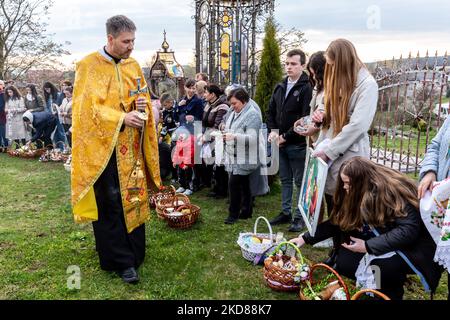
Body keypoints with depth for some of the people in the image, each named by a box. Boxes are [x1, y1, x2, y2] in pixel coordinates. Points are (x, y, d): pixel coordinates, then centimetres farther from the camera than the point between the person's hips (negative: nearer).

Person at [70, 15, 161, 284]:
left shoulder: (133, 65, 11)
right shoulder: (90, 65, -6)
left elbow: (143, 97, 18)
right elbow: (87, 108, -12)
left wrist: (143, 104, -5)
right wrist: (122, 118, -20)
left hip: (131, 148, 5)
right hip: (104, 147, -5)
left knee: (133, 198, 10)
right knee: (110, 204, -2)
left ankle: (134, 252, 25)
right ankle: (121, 260, 10)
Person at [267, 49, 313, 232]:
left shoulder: (307, 88, -11)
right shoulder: (280, 87, 11)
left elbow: (305, 118, -18)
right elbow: (271, 111, 16)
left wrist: (286, 136, -16)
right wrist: (273, 131, 0)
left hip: (297, 144, -7)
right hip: (281, 143, 7)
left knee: (300, 181, 5)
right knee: (285, 180, 16)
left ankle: (300, 216, 16)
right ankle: (285, 212, 28)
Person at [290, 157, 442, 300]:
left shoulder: (392, 191, -25)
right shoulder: (360, 194, -2)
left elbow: (408, 231, -31)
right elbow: (336, 222, 2)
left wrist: (368, 246, -30)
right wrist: (305, 238, -4)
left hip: (414, 245, -6)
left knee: (380, 264, -34)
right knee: (344, 263, -12)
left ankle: (392, 291, -3)